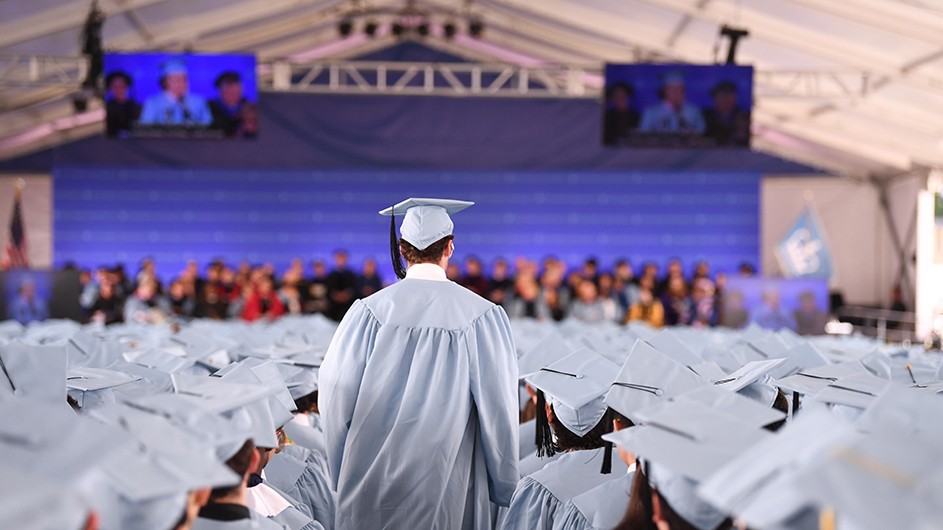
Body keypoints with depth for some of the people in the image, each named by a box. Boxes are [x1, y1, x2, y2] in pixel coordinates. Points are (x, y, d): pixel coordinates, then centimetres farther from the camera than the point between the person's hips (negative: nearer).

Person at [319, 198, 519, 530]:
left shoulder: (369, 310, -6)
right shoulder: (481, 316, -9)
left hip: (372, 481, 2)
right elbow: (497, 407, -9)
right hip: (445, 489, -1)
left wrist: (342, 477, 8)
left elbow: (336, 395, -5)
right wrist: (503, 486, 3)